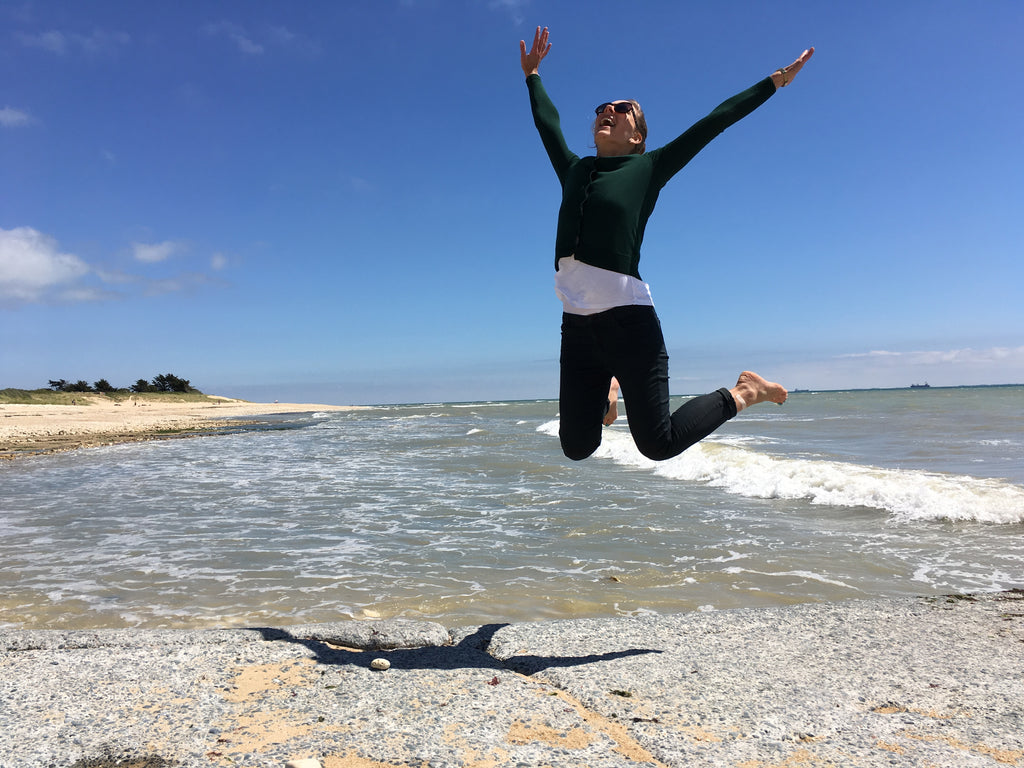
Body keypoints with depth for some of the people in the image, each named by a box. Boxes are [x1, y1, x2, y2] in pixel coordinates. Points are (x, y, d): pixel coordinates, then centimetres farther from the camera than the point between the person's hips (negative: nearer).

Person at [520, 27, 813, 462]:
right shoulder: (573, 170, 18)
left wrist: (776, 80, 21)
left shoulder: (648, 169, 9)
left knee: (658, 444, -3)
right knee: (576, 447, 7)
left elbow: (714, 122, 14)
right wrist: (532, 76, 47)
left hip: (628, 319, -4)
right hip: (577, 325, 4)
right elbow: (547, 122, 34)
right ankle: (605, 391, 39)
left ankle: (741, 394, 21)